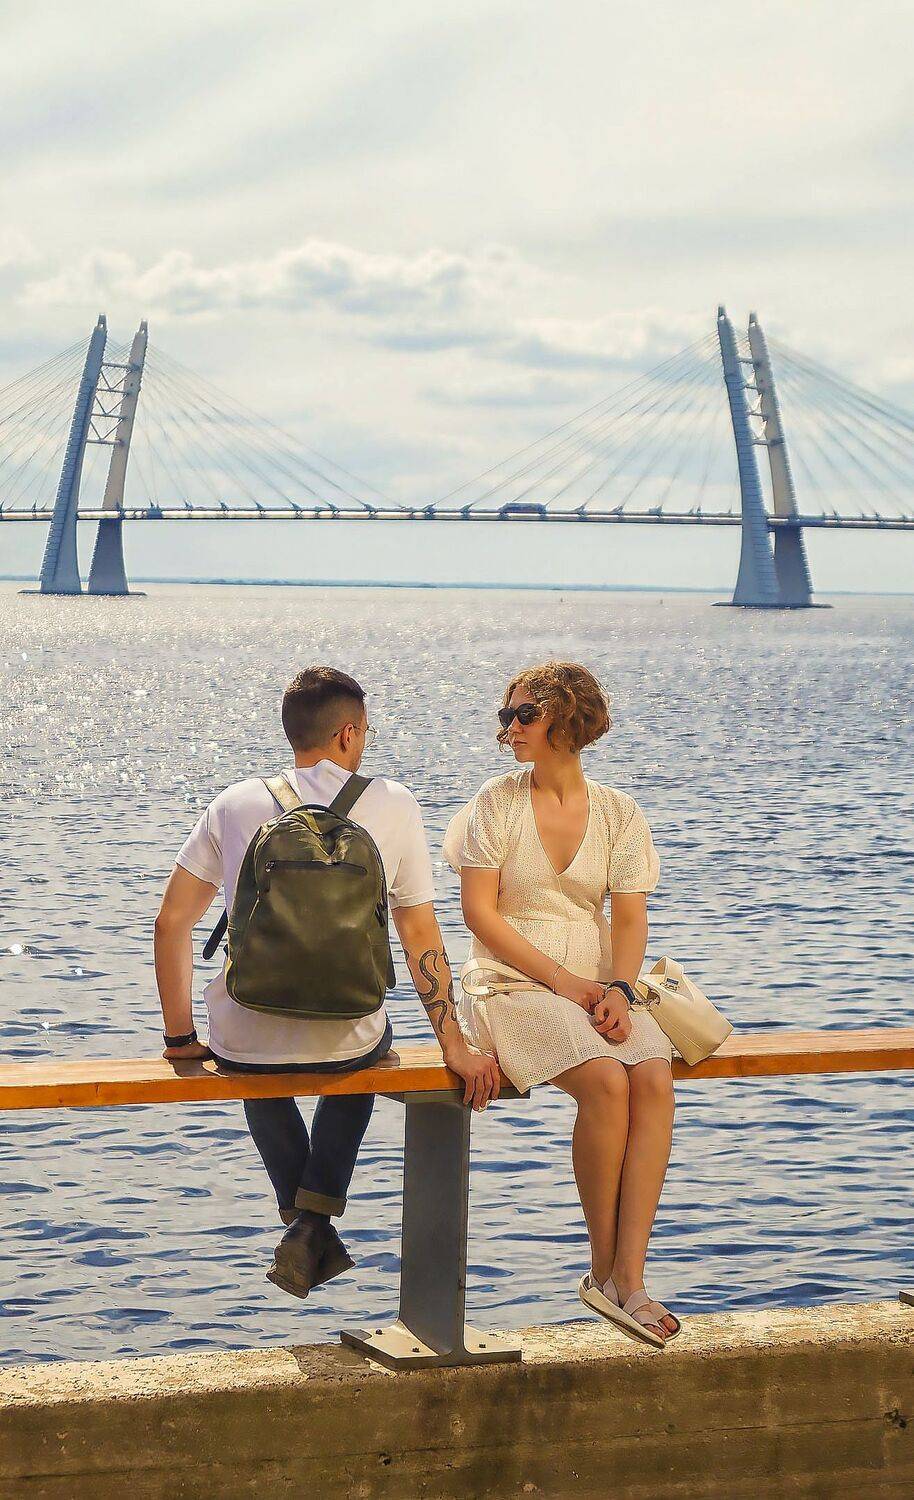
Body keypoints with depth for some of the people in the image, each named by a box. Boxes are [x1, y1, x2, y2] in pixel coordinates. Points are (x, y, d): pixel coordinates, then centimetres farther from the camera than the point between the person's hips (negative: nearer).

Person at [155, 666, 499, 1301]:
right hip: (342, 1043, -1)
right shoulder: (391, 803, 0)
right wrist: (457, 1048, 7)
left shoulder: (236, 803, 4)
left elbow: (172, 922, 4)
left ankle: (303, 1217, 33)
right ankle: (315, 1222, 18)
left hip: (243, 1044, 2)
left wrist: (181, 1036, 15)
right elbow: (421, 936, 0)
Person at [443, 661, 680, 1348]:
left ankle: (627, 1278, -25)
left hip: (602, 984, 3)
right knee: (606, 1080, -30)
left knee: (655, 1080, -27)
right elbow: (480, 912, -5)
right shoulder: (497, 802, 0)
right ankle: (604, 1265, -13)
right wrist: (566, 982, -12)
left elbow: (630, 919, 6)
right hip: (515, 982, -3)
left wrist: (618, 990, -15)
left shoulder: (619, 814, 8)